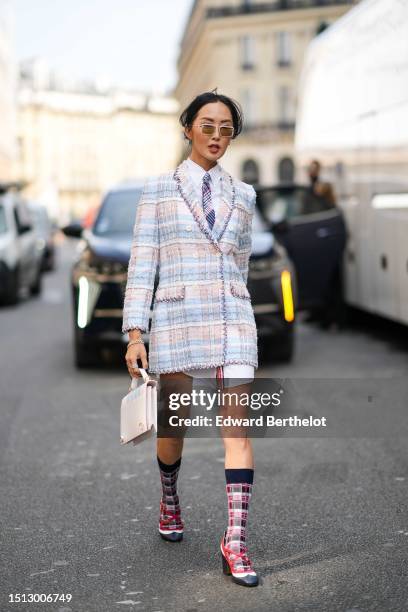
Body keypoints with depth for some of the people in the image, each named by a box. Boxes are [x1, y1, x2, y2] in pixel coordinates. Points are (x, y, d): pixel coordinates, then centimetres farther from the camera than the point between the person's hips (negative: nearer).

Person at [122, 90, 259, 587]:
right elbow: (141, 265, -1)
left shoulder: (242, 194, 11)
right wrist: (135, 333, -8)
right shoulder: (158, 189, 3)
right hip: (177, 316, -1)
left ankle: (235, 543, -8)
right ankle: (169, 501, 39)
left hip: (233, 316, 2)